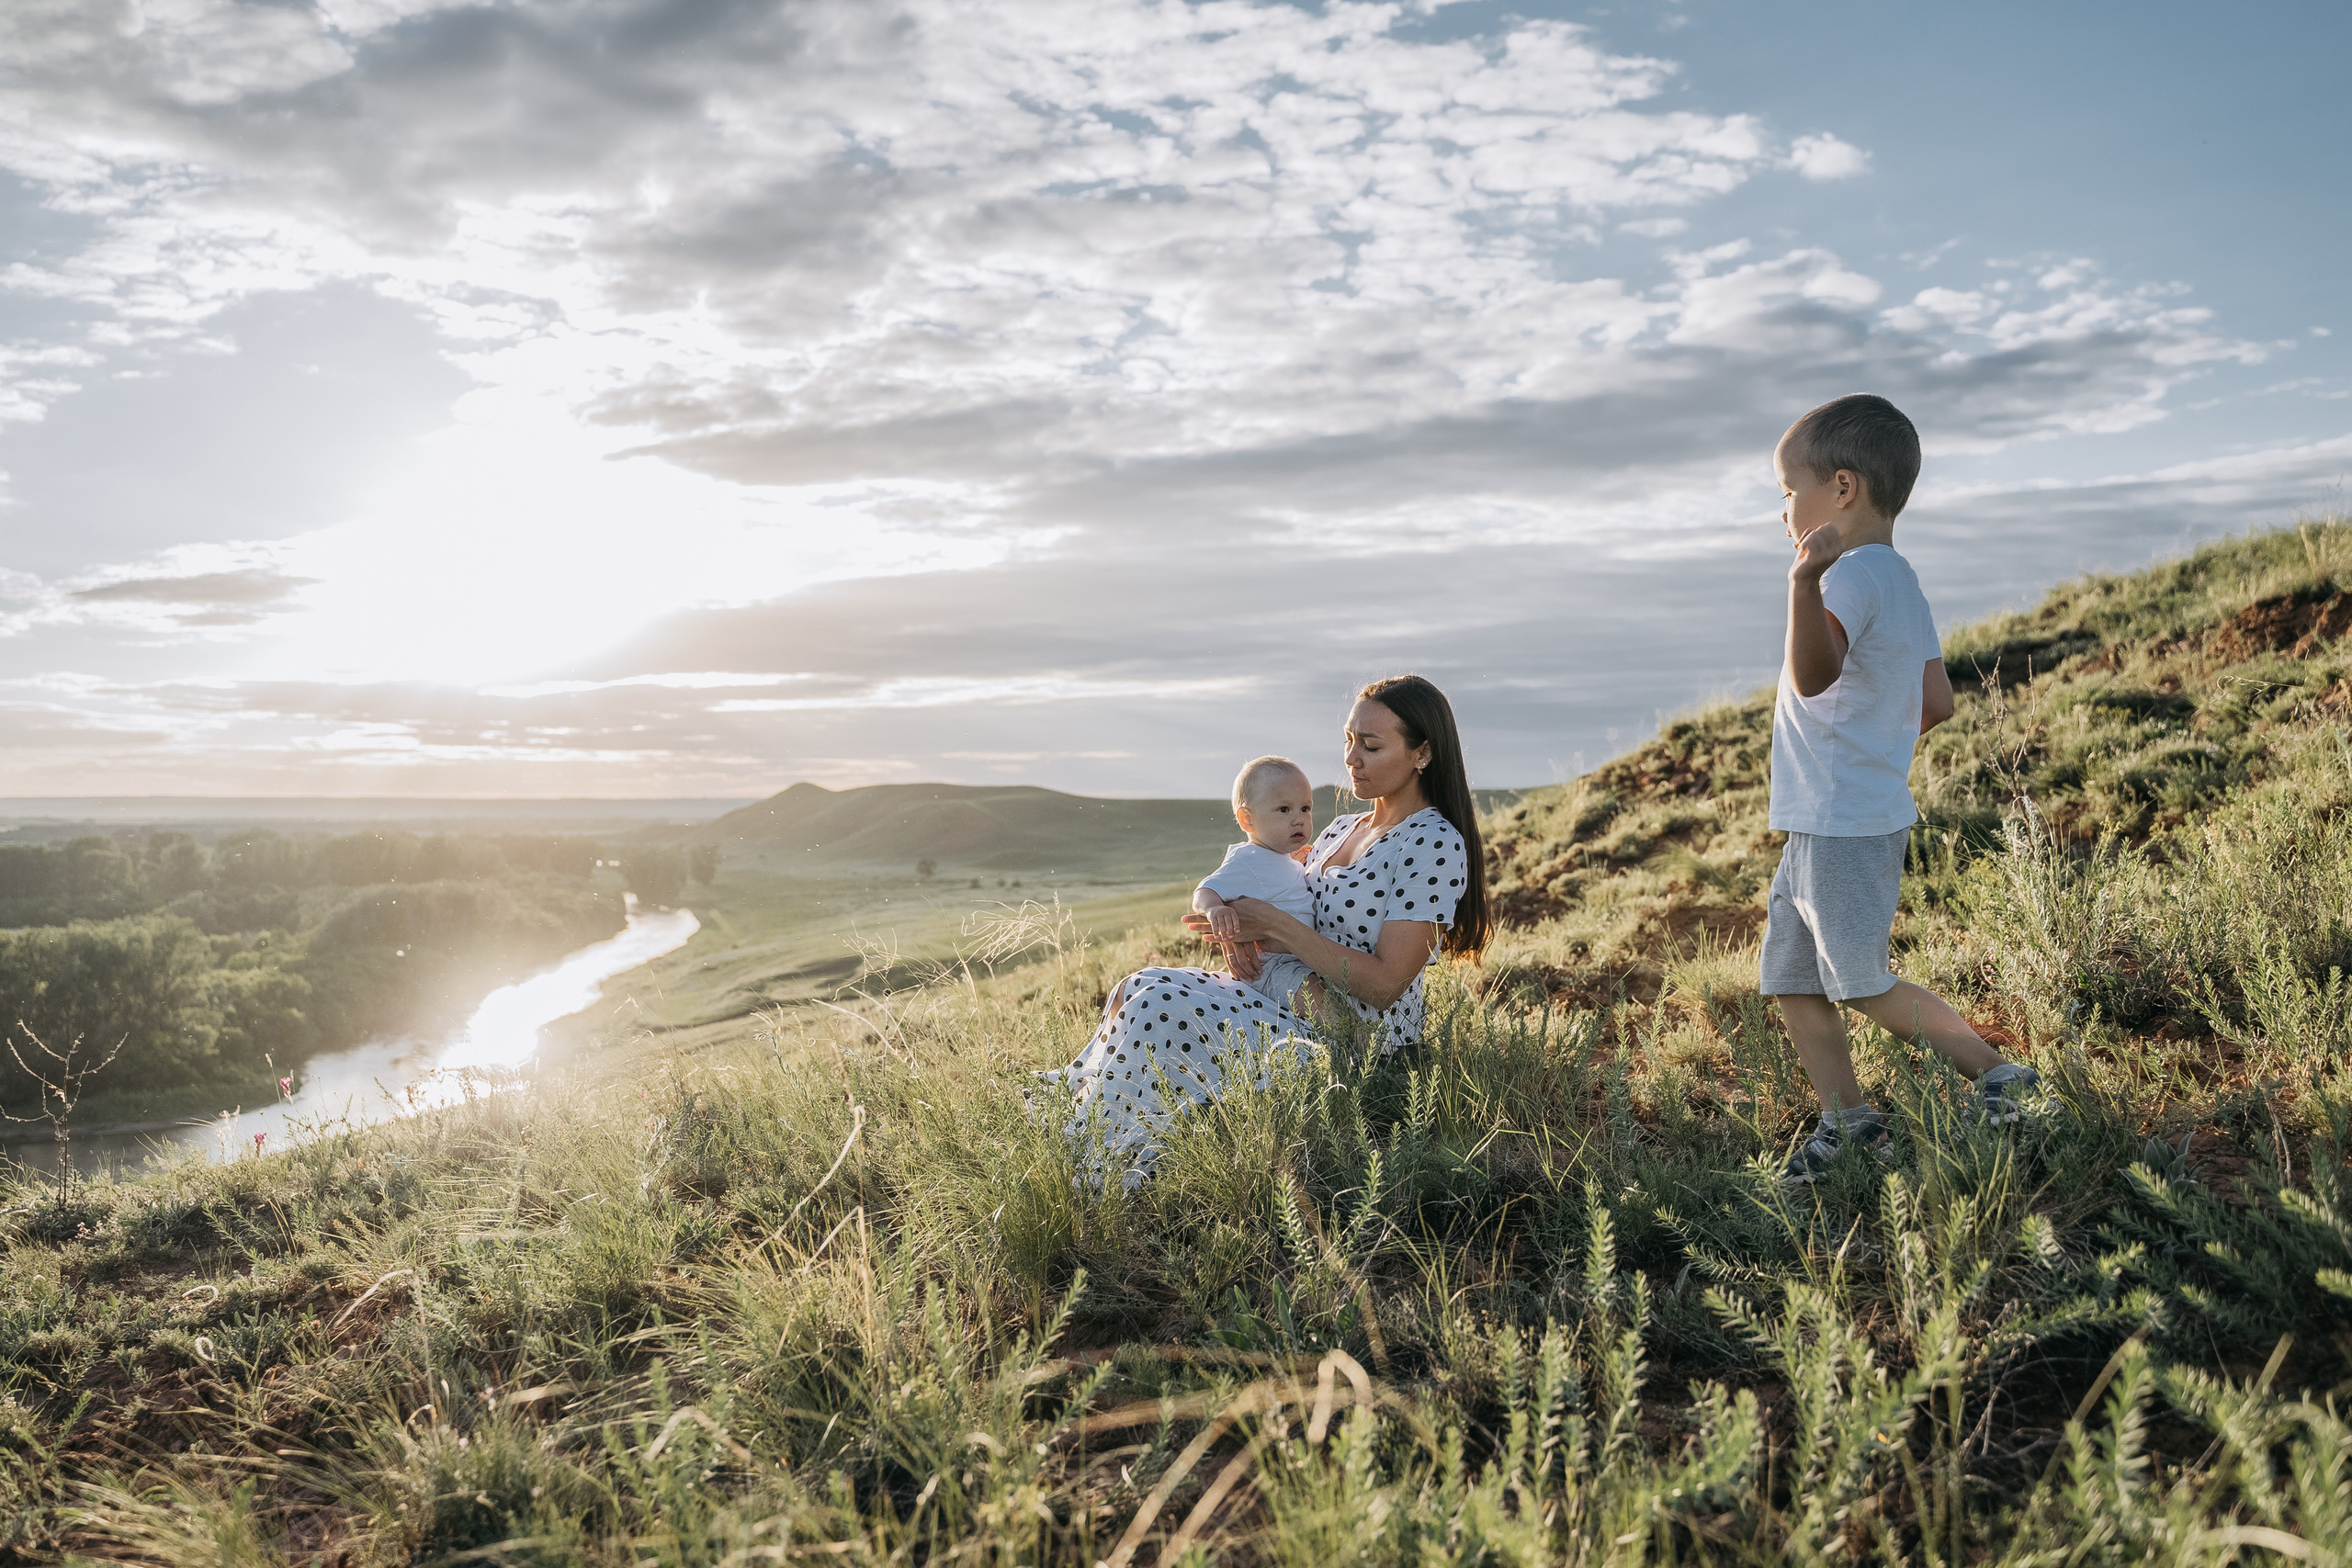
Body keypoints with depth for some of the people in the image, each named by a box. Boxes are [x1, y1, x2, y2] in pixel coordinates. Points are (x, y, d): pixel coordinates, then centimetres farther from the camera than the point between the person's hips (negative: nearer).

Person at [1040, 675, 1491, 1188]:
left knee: (1157, 1010, -22)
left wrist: (1275, 924, -18)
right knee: (1143, 987, -9)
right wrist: (1250, 935, -6)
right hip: (1300, 1007, 9)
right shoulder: (1341, 830, 14)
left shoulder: (1435, 844, -13)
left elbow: (1384, 984, -20)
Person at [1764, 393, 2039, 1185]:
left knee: (1864, 987, 1)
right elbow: (1937, 701, 17)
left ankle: (1998, 1075, 14)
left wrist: (1807, 581, -53)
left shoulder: (1854, 575, -19)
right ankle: (1846, 1120, 21)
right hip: (1818, 826, 10)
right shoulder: (1901, 581, 13)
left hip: (1846, 828, -10)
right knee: (1792, 983, 13)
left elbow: (1813, 675, -38)